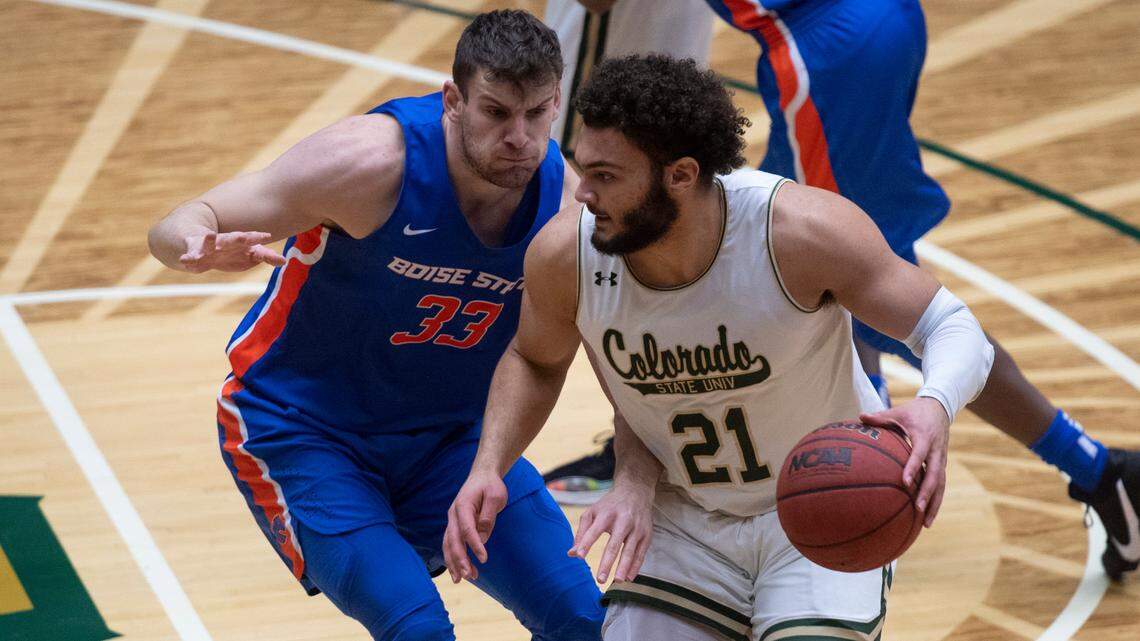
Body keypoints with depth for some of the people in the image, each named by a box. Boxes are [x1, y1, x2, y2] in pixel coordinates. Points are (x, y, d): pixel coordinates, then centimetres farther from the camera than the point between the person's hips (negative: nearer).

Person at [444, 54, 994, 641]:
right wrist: (488, 469, -9)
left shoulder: (799, 232, -28)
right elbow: (535, 361, 6)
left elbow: (953, 328, -20)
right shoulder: (564, 255, -18)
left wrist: (934, 407, -42)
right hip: (684, 521, 3)